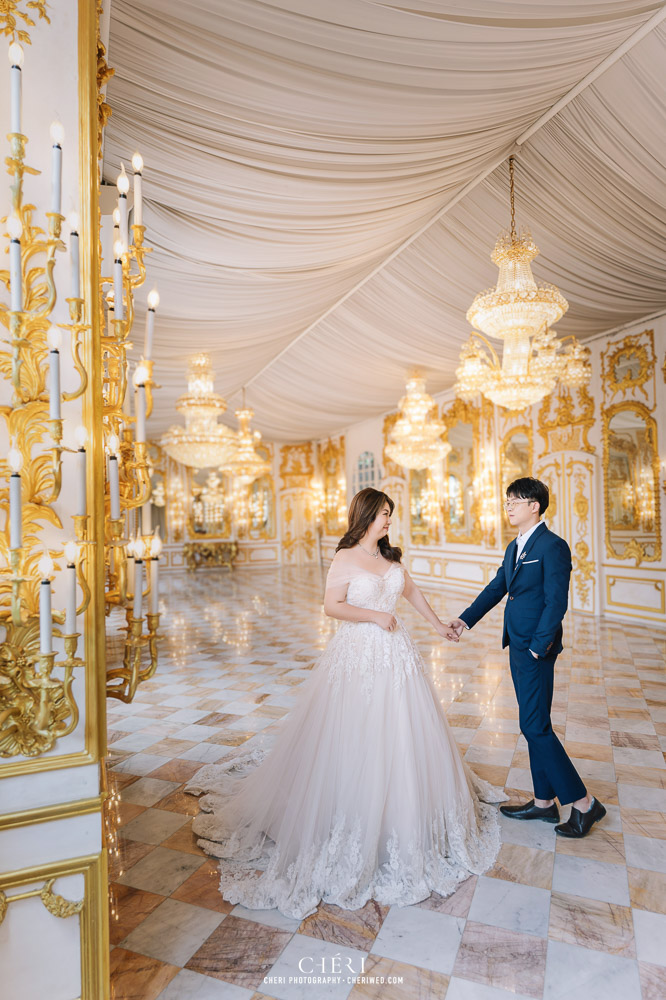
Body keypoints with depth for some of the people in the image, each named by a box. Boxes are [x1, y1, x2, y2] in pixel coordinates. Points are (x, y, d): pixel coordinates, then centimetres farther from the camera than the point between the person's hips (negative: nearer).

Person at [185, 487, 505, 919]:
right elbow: (332, 606, -14)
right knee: (354, 739, 1)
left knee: (402, 734, 14)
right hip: (359, 654, -6)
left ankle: (402, 814, 36)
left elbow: (412, 591, 21)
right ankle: (355, 823, 21)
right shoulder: (346, 558, -9)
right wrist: (376, 616, -15)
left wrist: (438, 624, 25)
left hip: (396, 655, 6)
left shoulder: (392, 556, 8)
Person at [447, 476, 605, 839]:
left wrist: (538, 646, -18)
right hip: (518, 646, 9)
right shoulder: (514, 548, 13)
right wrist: (465, 620, 7)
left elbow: (556, 602, -18)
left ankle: (583, 802, 12)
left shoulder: (553, 546, -14)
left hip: (537, 649, -9)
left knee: (535, 726, -4)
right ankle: (544, 802, 29)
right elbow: (496, 588, 15)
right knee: (535, 724, 16)